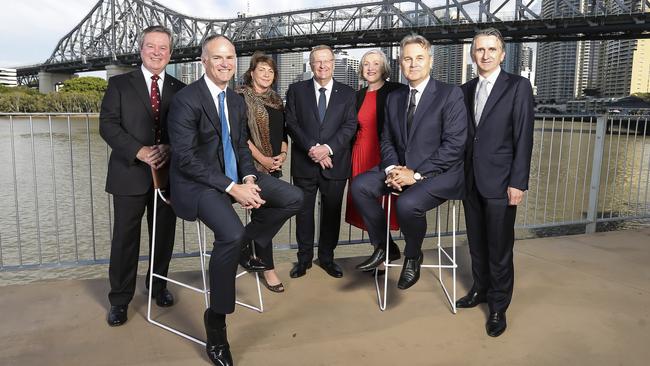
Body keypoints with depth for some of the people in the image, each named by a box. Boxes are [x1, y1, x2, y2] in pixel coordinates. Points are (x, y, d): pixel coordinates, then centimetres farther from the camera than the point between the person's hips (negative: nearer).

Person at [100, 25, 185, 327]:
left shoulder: (180, 90, 9)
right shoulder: (119, 84, 4)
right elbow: (108, 125, -4)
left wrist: (170, 149, -15)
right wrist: (139, 151, -18)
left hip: (167, 172, 2)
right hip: (130, 173, -2)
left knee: (164, 234, 12)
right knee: (125, 238, 4)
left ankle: (158, 285, 32)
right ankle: (120, 299, 19)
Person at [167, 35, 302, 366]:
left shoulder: (237, 101, 11)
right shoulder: (186, 100, -13)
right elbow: (185, 158, -19)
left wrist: (249, 179, -7)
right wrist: (232, 188, -24)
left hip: (235, 177, 7)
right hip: (198, 183, -7)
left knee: (293, 198, -9)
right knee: (231, 234, -32)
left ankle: (249, 244, 12)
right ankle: (216, 322, -13)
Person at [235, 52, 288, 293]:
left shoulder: (276, 100, 16)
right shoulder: (241, 97, -4)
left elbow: (283, 130, 18)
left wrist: (283, 153, 0)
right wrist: (261, 158, -13)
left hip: (274, 164, 6)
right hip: (254, 164, -6)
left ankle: (256, 255, 24)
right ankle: (268, 269, 0)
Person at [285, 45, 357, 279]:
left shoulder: (347, 93, 7)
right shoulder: (296, 90, 6)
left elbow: (350, 125, -2)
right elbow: (292, 123, -2)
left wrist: (328, 148, -16)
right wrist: (312, 148, -14)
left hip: (335, 163, 1)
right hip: (304, 163, 0)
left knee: (332, 213, 9)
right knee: (304, 212, 8)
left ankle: (327, 257, 25)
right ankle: (304, 258, 23)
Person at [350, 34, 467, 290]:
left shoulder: (450, 94, -7)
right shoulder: (394, 98, 13)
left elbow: (454, 144, -14)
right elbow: (386, 140, 13)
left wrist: (417, 173, -20)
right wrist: (392, 168, -9)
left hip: (438, 173, -6)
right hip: (400, 170, 6)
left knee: (407, 203, -33)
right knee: (359, 186, -16)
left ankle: (413, 256, 0)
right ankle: (384, 246, 3)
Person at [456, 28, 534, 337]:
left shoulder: (518, 86, -4)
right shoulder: (465, 90, 10)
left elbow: (524, 137, -9)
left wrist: (518, 182, -14)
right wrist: (459, 174, 7)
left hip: (500, 181, -5)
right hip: (470, 180, 5)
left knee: (500, 247, 3)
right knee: (476, 242, 15)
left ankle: (498, 306, 19)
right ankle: (480, 290, 34)